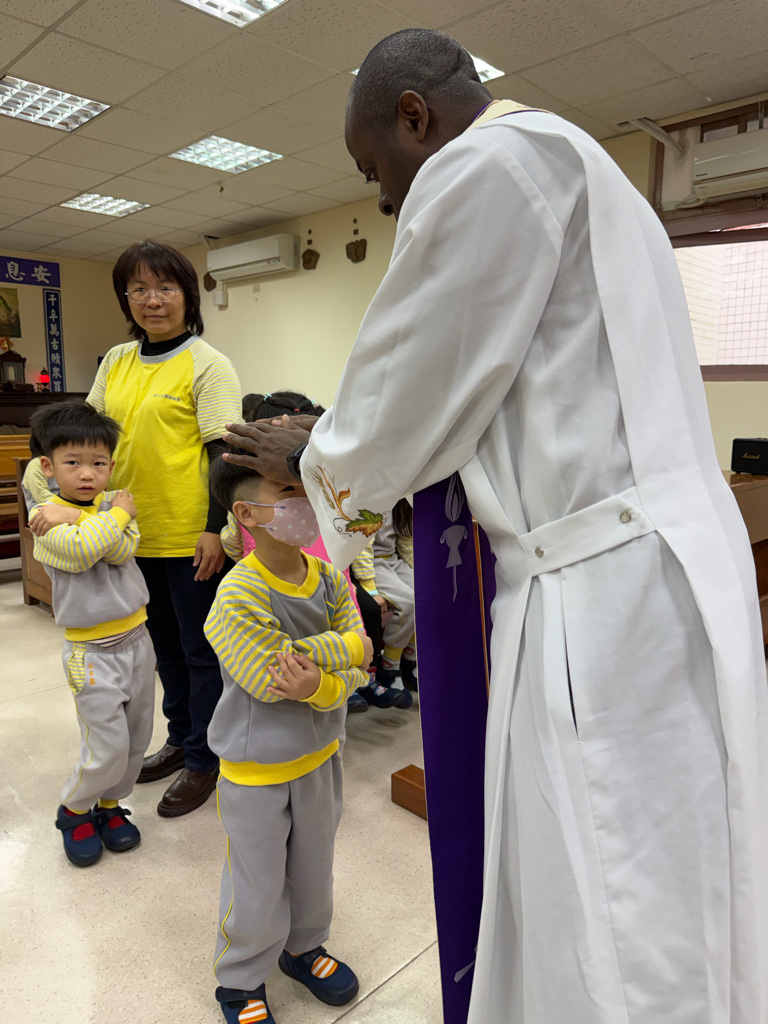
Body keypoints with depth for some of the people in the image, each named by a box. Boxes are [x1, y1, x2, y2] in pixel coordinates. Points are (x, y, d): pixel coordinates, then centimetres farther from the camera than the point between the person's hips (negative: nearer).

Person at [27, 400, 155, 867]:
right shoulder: (46, 517, -9)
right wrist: (117, 513, -15)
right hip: (92, 649, -5)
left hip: (136, 637, 5)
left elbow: (124, 548, -15)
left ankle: (109, 806, 37)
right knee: (107, 749, -2)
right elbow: (82, 550, -29)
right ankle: (74, 811, 26)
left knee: (137, 739, 15)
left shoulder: (116, 501, 3)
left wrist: (72, 515, -20)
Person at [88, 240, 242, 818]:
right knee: (164, 642, 20)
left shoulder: (207, 364, -8)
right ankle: (180, 738, 38)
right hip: (135, 533, 7)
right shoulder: (116, 361, 11)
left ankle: (203, 760, 22)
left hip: (190, 536, -6)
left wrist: (215, 529, -18)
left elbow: (223, 451, -13)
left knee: (201, 650, 6)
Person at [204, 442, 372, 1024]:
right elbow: (271, 680, -30)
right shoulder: (237, 599, -26)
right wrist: (345, 648, -21)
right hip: (256, 768, -5)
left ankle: (303, 946, 52)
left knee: (314, 867, 25)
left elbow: (357, 669, -9)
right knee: (258, 883, 14)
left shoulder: (329, 579, -8)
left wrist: (320, 684, -31)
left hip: (320, 755, 5)